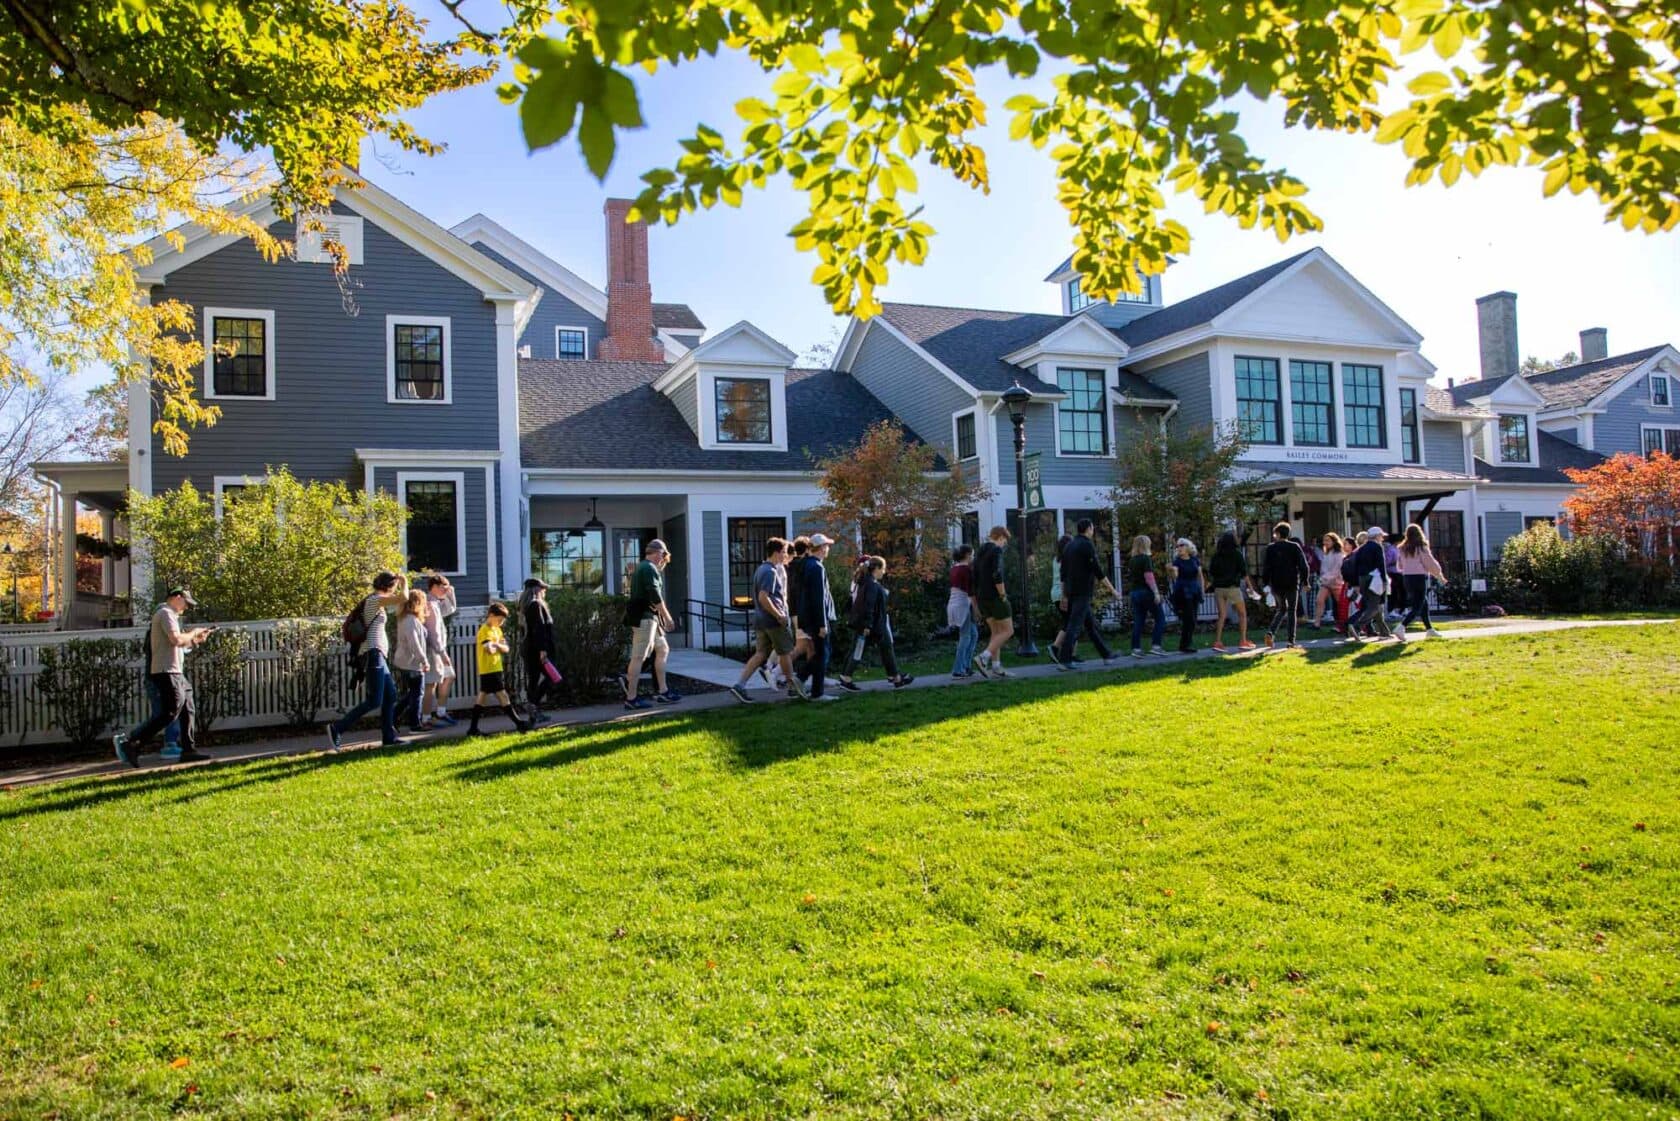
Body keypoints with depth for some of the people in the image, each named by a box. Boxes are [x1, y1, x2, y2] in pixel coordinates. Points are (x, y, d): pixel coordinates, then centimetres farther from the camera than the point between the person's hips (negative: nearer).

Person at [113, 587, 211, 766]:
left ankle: (189, 750, 9)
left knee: (188, 710, 8)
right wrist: (193, 632, -5)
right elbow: (176, 639, -21)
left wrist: (195, 640, 15)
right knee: (170, 712, -15)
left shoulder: (169, 615, 24)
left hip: (175, 672, 11)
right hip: (167, 671, -11)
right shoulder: (166, 613, -7)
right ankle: (128, 741, -12)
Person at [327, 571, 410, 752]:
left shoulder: (375, 601, 18)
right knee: (374, 701, -11)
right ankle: (337, 728, -8)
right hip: (373, 653, -11)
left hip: (378, 655, 11)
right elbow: (403, 597, -22)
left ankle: (389, 737, 13)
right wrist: (404, 582, -8)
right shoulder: (375, 599, -11)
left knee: (390, 696, 11)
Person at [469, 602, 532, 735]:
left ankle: (473, 728, 13)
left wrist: (497, 645, -12)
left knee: (482, 697, 10)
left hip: (495, 669, 9)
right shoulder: (485, 631, -14)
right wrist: (491, 646, -43)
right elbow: (490, 650, -25)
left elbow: (505, 649, 4)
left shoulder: (497, 630, 14)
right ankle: (518, 724, -8)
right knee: (502, 696, -8)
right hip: (489, 670, -9)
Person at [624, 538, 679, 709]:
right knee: (638, 657, -8)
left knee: (662, 649, 14)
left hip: (648, 617, 11)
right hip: (644, 617, -11)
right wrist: (667, 617, -16)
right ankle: (631, 699, -6)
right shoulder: (650, 568, -11)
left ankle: (662, 691, 15)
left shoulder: (641, 567, 22)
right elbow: (655, 596, -19)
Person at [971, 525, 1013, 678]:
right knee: (1008, 630, -1)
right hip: (995, 597, -8)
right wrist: (1003, 596, -14)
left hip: (982, 597, 8)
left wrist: (976, 602, 19)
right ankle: (983, 657, -15)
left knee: (996, 631, 13)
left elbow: (974, 579, 17)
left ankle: (996, 667, 7)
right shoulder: (996, 550, -10)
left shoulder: (979, 552, 16)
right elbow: (997, 576, -23)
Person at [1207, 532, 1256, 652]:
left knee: (1221, 616, 5)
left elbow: (1211, 573, 4)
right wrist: (1249, 586, 4)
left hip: (1219, 588, 3)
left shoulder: (1216, 556, 4)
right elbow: (1244, 572, -4)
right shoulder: (1237, 554, -4)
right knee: (1242, 614, 11)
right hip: (1233, 588, -3)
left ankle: (1217, 641, -7)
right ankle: (1243, 641, 7)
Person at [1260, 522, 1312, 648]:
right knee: (1292, 611, 6)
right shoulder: (1294, 546, -2)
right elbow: (1303, 565, -5)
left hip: (1276, 584, 1)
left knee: (1281, 609, 17)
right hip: (1292, 583, -1)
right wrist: (1305, 581, 3)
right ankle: (1290, 641, 1)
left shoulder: (1271, 548, -1)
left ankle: (1271, 632, -5)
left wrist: (1265, 582, 5)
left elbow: (1265, 567, -3)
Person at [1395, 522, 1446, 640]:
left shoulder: (1403, 549, 5)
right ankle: (1401, 628, -21)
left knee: (1424, 603, 21)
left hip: (1407, 577, 7)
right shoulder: (1421, 548, -11)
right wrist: (1439, 574, 9)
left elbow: (1401, 565, 10)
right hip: (1419, 577, -7)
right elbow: (1431, 563, -6)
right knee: (1417, 607, -5)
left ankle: (1429, 629, 27)